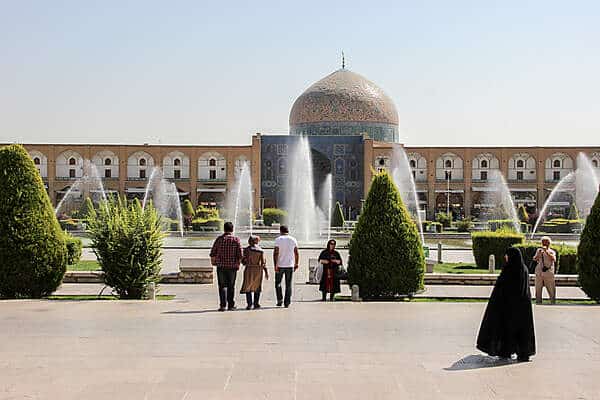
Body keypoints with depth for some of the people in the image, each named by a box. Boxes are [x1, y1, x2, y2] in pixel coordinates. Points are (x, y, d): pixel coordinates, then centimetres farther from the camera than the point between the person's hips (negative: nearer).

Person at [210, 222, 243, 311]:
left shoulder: (219, 239, 0)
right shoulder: (236, 239, -2)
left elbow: (213, 253, 2)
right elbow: (240, 254, -6)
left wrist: (213, 262, 18)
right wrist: (238, 264, 7)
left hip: (221, 266, 0)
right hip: (232, 266, 0)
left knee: (222, 285, 4)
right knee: (231, 286, 10)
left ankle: (222, 305, -8)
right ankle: (231, 305, 14)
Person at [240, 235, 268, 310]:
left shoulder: (247, 249, -5)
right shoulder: (261, 250, 1)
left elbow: (244, 261, -5)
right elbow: (263, 262, -1)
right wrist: (266, 272, 4)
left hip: (249, 270, -2)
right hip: (258, 270, 2)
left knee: (248, 287, 6)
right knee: (257, 287, 14)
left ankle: (249, 304, -3)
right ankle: (256, 304, 11)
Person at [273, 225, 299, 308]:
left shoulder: (278, 239, -5)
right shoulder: (293, 240, 5)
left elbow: (276, 253, -12)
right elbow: (297, 253, 4)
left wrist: (275, 265, -12)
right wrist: (296, 264, 11)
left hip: (280, 265, -2)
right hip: (290, 265, 2)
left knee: (278, 283, 14)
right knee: (288, 285, 7)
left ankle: (279, 300, 6)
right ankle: (287, 302, 4)